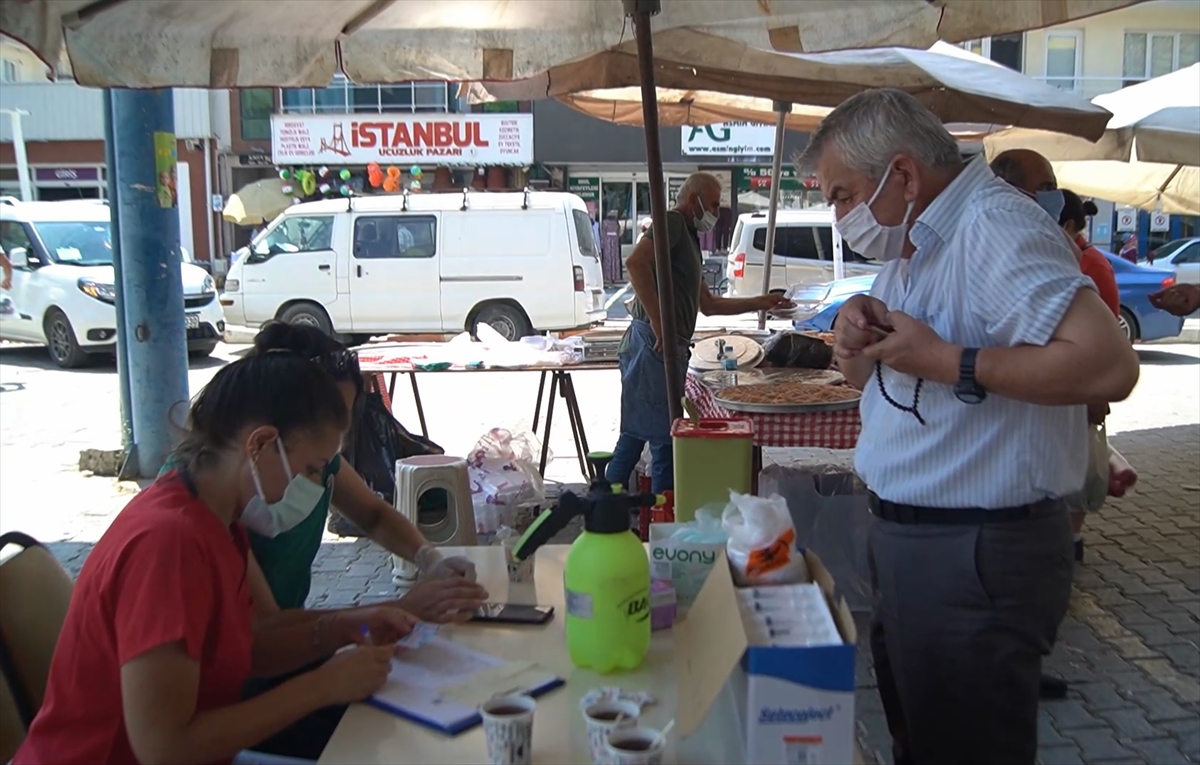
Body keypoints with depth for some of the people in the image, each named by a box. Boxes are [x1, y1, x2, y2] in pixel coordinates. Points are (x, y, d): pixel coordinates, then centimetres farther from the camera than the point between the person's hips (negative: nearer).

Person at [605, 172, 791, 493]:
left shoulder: (688, 239, 25)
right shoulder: (673, 221, -4)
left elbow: (709, 305, 31)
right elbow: (636, 262, -23)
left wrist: (760, 303, 31)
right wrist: (658, 322, -22)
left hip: (666, 347, 10)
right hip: (655, 344, -10)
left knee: (635, 435, 14)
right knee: (664, 437, -6)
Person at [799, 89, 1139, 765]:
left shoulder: (995, 227, -20)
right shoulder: (912, 243, 12)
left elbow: (1108, 364, -32)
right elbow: (866, 377, 21)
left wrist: (947, 361, -26)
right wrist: (859, 337, -2)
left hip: (979, 551, -10)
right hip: (904, 535, 10)